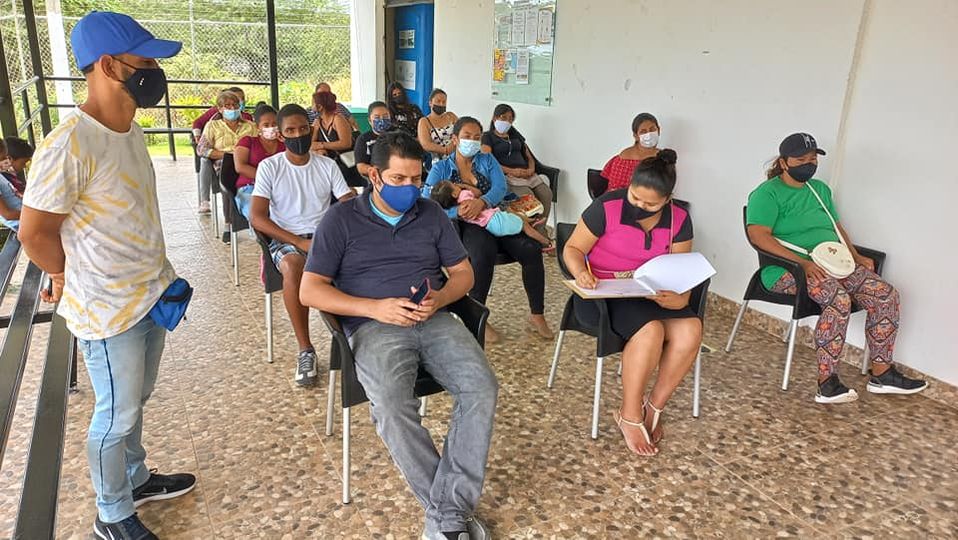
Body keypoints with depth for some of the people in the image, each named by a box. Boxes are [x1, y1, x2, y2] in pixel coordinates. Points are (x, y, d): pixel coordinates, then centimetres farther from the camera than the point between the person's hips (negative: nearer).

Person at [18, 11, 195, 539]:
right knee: (116, 415, 10)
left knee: (135, 401, 23)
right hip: (108, 310, -7)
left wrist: (159, 274, 10)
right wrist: (72, 279, -1)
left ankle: (136, 479, 44)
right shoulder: (69, 145, -24)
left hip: (150, 294, 7)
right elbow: (35, 233, -17)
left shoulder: (131, 129, 3)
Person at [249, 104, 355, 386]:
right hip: (286, 239, -2)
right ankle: (305, 349, -24)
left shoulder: (328, 165, 8)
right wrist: (299, 242, -19)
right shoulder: (269, 167, 2)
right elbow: (257, 217, -7)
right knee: (292, 266, -37)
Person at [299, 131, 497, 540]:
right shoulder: (341, 220, 5)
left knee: (482, 387, -25)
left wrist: (439, 299, -8)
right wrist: (375, 308, -14)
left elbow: (463, 273, 17)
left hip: (435, 321, 3)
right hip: (374, 327, -3)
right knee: (392, 407, -33)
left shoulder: (431, 214, 15)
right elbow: (310, 291, 0)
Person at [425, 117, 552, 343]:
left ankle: (537, 315, -11)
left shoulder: (488, 161, 18)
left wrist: (482, 202, -25)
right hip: (465, 227, -3)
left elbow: (500, 188, -1)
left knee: (531, 249, -23)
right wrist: (458, 211, -24)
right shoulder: (441, 168, 10)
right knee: (484, 253, -37)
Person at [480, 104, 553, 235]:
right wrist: (511, 171, -15)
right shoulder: (488, 137, 10)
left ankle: (540, 231, -18)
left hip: (526, 173, 6)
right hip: (506, 175, -5)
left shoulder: (516, 135, 28)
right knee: (528, 196, -33)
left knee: (546, 193, -23)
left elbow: (529, 157, 26)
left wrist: (531, 169, 2)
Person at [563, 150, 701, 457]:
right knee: (650, 331, -32)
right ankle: (630, 416, -12)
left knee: (690, 330, -23)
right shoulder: (607, 207, -14)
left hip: (652, 295, 5)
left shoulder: (679, 220, -2)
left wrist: (677, 295, -21)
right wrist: (580, 273, -30)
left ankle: (654, 407, -4)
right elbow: (573, 249, -8)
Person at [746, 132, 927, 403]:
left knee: (886, 294, -10)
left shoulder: (820, 189, 22)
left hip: (833, 263, 8)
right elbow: (758, 235, -18)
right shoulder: (767, 193, -5)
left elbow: (836, 225, 30)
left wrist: (856, 256, 12)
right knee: (840, 299, -34)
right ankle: (827, 383, -30)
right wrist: (803, 262, -26)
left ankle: (882, 374, -1)